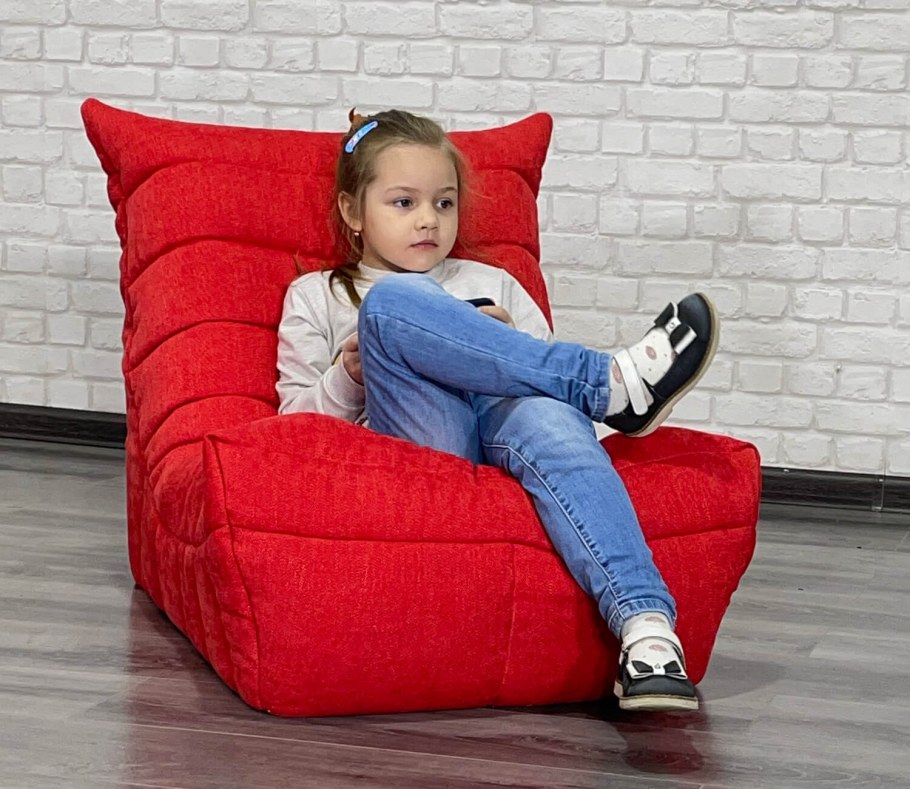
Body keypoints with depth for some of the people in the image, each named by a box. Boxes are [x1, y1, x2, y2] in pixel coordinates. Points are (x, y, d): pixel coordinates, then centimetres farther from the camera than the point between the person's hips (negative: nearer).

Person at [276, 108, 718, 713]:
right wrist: (348, 378, -2)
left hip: (501, 420, 1)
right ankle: (614, 382, -30)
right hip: (418, 438, -1)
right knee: (392, 303, -30)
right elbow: (296, 419, 18)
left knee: (546, 414, -39)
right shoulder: (317, 298, 28)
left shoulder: (490, 284, 34)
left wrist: (508, 344, 5)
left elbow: (547, 377, 25)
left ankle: (646, 628, -58)